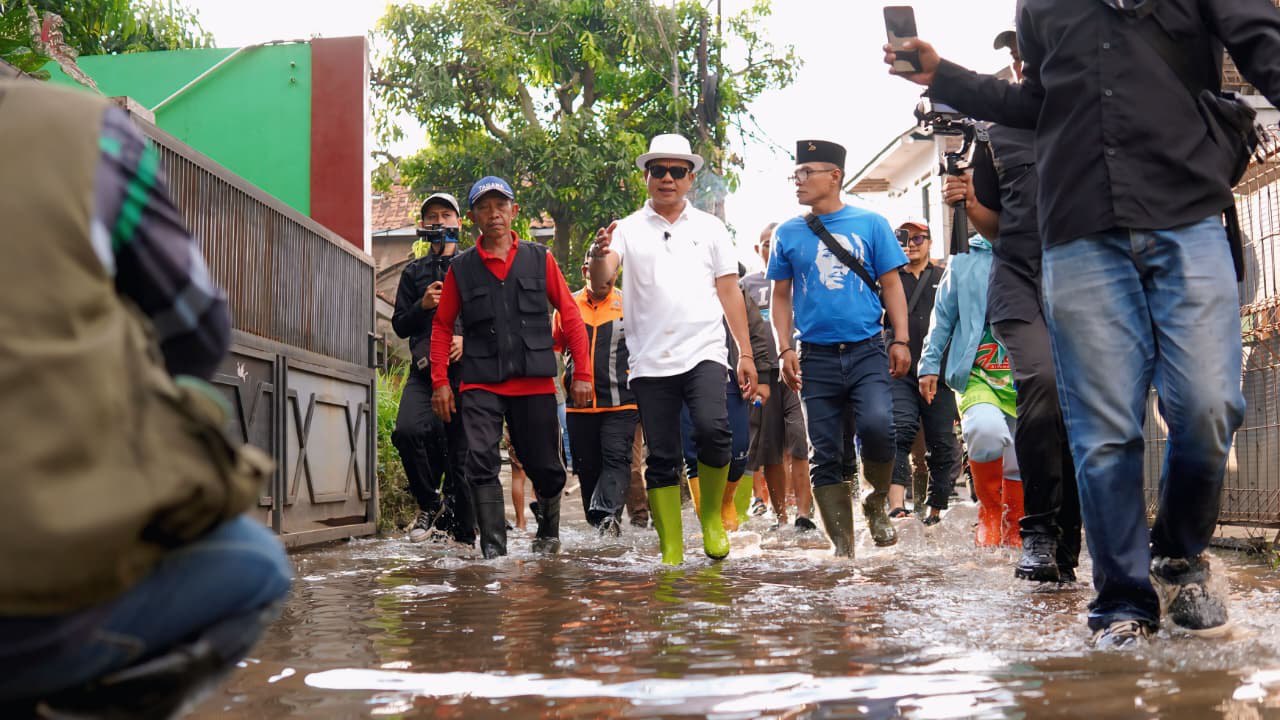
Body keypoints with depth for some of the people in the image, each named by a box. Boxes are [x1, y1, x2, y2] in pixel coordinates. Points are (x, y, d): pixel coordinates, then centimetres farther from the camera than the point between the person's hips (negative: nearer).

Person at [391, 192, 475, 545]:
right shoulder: (414, 272, 17)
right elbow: (399, 326, 15)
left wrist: (467, 340, -11)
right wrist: (422, 306, -4)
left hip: (465, 372, -2)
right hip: (424, 372, 2)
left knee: (461, 456, -2)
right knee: (407, 431, -24)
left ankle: (464, 536, 9)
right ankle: (430, 504, -3)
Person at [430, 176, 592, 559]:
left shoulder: (539, 259, 6)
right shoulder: (460, 268, 6)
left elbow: (570, 315, 8)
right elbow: (442, 327, 10)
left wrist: (582, 374, 3)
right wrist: (440, 382, 2)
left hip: (535, 383, 0)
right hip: (480, 384, 0)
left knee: (545, 467, 6)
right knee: (481, 462, -15)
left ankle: (548, 531, 34)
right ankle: (493, 549, -11)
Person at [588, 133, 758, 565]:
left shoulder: (709, 228, 12)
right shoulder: (628, 229, 8)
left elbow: (730, 292, 12)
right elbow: (602, 280, -7)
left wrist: (746, 353, 6)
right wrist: (599, 254, -30)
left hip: (703, 351, 0)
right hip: (650, 361, 1)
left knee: (712, 428, -23)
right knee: (661, 458, 2)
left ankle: (711, 514, 2)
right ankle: (671, 554, 9)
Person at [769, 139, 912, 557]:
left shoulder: (870, 224, 5)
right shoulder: (789, 234, 10)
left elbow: (891, 285, 6)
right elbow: (781, 296, 13)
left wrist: (901, 340, -2)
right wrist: (785, 349, 3)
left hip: (866, 351, -2)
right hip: (817, 357, 2)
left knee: (877, 425, -25)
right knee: (826, 455, 1)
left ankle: (877, 502, 3)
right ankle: (843, 547, 10)